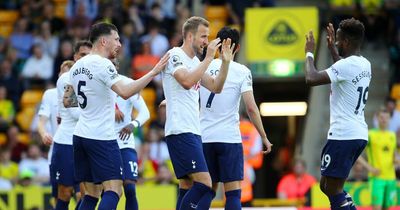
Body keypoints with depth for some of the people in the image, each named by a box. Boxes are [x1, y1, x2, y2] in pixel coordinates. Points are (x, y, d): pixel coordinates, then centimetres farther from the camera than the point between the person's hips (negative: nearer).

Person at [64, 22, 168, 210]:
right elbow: (125, 92, -27)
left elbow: (67, 101, 21)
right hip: (101, 137, -9)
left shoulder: (78, 66, 13)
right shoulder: (102, 64, -14)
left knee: (91, 194, 10)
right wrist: (153, 72, -24)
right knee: (113, 191, -9)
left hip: (81, 136, 9)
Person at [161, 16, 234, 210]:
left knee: (187, 187, 7)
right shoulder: (175, 55, -9)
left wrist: (225, 61, 6)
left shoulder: (195, 61, 18)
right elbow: (187, 82, -25)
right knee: (204, 184, -18)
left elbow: (215, 87, 19)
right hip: (180, 130, -10)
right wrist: (208, 58, -19)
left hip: (193, 131, 10)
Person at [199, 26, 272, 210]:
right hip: (229, 138, -4)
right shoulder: (241, 71, -4)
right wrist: (264, 137, -3)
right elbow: (251, 108, -9)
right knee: (233, 193, -4)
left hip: (205, 138, 4)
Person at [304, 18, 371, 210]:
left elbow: (312, 79, -21)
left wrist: (309, 53, -6)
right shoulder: (365, 65, 12)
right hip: (359, 134, 9)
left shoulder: (346, 65, -16)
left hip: (343, 135, -9)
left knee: (332, 189, -4)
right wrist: (332, 49, 35)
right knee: (327, 185, 18)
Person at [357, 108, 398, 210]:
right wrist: (369, 167, -14)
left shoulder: (392, 135, 13)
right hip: (377, 177, -5)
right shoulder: (370, 135, -4)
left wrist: (395, 160, 0)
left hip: (390, 177, 5)